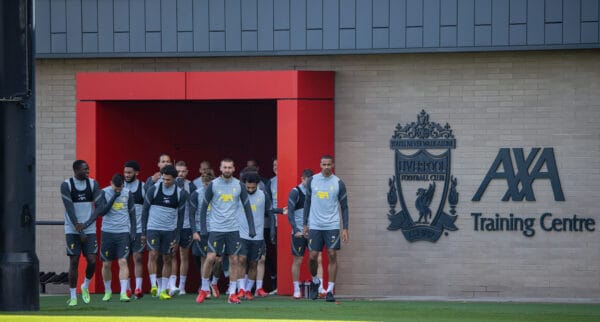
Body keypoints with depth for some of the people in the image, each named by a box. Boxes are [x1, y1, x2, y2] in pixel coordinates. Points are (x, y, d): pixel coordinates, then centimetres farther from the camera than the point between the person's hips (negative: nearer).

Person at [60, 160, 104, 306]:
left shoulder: (93, 184, 3)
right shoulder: (66, 185, -6)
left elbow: (100, 205, -4)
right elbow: (69, 208, -14)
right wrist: (77, 227, -20)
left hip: (89, 230, 3)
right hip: (72, 230, -3)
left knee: (92, 261, -6)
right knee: (74, 262, -3)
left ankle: (85, 287, 21)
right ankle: (73, 296, 4)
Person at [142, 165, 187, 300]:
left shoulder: (180, 194, 0)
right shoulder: (154, 189, -4)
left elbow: (180, 216, 7)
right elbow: (145, 210, 3)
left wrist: (177, 237, 4)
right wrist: (143, 232, 1)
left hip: (170, 230, 2)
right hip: (153, 228, -2)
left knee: (167, 259, 3)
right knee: (153, 254, -17)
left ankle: (163, 290, 9)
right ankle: (153, 285, -15)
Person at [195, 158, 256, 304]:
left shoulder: (239, 185, 3)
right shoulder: (213, 185, -1)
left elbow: (247, 207, 8)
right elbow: (204, 206, 3)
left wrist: (251, 228, 1)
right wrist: (202, 228, -3)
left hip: (233, 229, 2)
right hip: (216, 228, -2)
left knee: (234, 260, 1)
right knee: (210, 258, -8)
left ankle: (232, 294, 6)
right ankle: (204, 289, 9)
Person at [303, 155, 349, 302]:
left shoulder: (338, 183, 0)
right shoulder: (312, 181, 5)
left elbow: (344, 207, 4)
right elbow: (307, 202, 12)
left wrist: (345, 228, -2)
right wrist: (305, 224, 9)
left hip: (332, 225, -1)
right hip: (315, 225, 1)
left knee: (332, 256, -5)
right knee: (312, 256, -1)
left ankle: (330, 290, 1)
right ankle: (315, 282, 26)